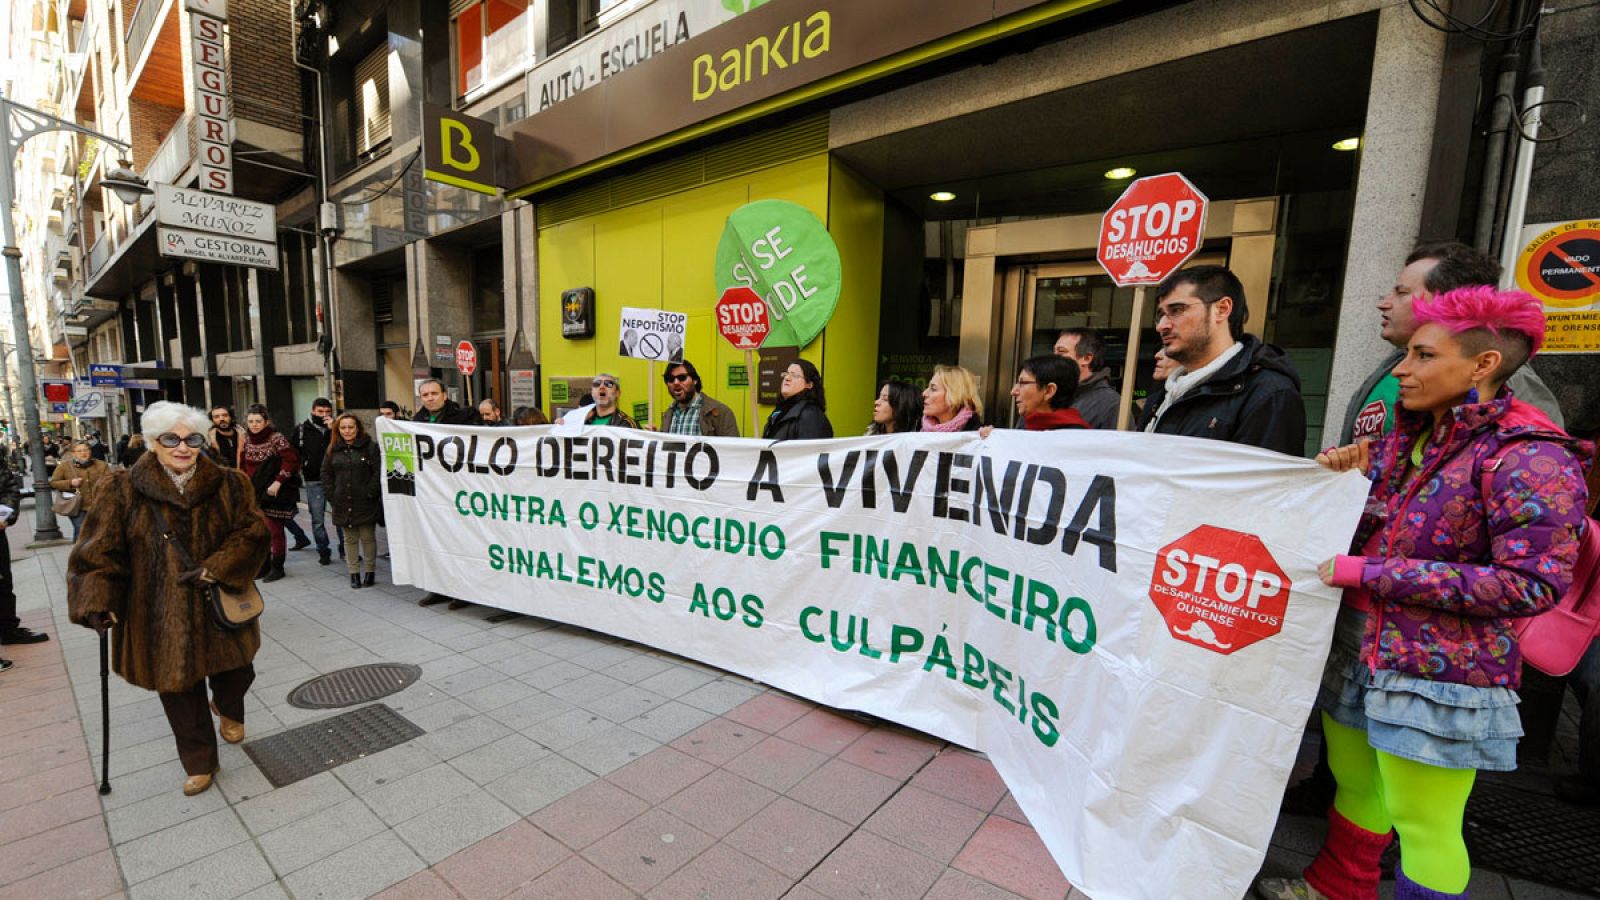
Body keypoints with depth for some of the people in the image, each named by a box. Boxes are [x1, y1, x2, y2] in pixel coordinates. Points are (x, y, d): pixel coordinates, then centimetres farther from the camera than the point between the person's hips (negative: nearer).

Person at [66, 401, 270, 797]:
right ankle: (199, 762, 29)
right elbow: (99, 550, -6)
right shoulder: (122, 490, -4)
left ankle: (229, 711, 50)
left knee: (235, 671, 13)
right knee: (178, 687, 9)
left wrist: (216, 568, -19)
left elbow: (253, 533, -7)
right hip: (160, 616, 0)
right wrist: (97, 599, -17)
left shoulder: (229, 485, -3)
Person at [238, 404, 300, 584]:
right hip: (254, 493, 6)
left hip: (274, 493, -6)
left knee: (275, 531, 0)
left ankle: (277, 567, 11)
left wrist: (278, 482, -19)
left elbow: (291, 460, -17)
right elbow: (243, 465, 17)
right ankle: (263, 565, 25)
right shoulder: (246, 440, 6)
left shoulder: (276, 438, -12)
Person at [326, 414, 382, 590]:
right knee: (350, 539, 8)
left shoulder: (370, 447, -4)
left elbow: (379, 472, -8)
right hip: (343, 503, 3)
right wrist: (332, 495, 3)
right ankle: (354, 572, 16)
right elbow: (326, 473, 12)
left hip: (366, 503, -3)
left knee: (368, 537, 3)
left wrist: (371, 493, -12)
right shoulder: (333, 450, 8)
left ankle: (370, 571, 14)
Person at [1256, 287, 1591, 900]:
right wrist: (1342, 478, -4)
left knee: (1423, 827, 8)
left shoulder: (1529, 457, -14)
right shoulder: (1407, 437, 8)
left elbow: (1532, 584, -19)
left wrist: (1369, 573, -22)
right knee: (1353, 781, 23)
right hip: (1360, 650, 7)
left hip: (1438, 675, -7)